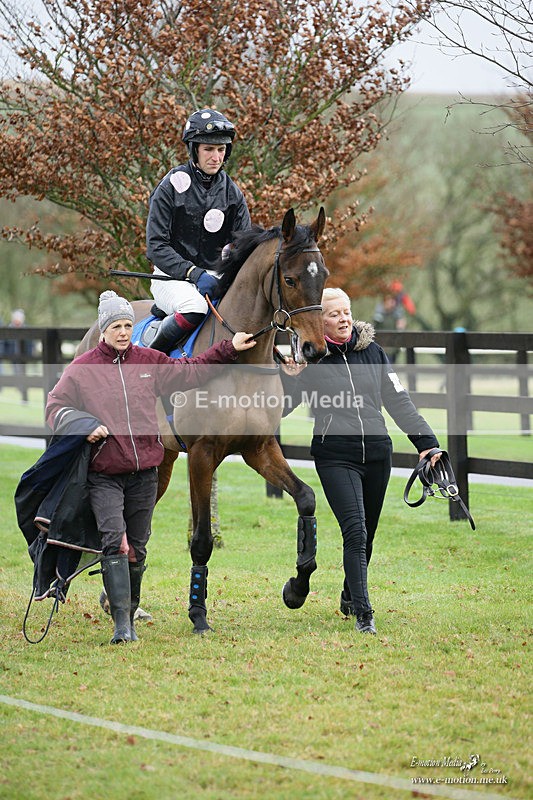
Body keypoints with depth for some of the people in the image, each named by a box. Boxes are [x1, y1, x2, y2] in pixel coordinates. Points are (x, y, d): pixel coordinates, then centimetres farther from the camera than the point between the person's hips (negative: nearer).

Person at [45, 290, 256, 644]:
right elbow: (56, 406, 5)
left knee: (137, 549, 9)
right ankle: (121, 623, -23)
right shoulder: (82, 368, 0)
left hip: (144, 473, 3)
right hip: (104, 474, -3)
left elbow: (190, 372, 18)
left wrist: (229, 349, 16)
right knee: (115, 541, -19)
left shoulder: (150, 362, 8)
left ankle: (130, 614, 24)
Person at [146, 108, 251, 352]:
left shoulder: (232, 193, 8)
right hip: (172, 276, -5)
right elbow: (156, 246, -11)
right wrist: (194, 273, -23)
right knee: (195, 307, -36)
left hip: (214, 274, 5)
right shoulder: (172, 187, -7)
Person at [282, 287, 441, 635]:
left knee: (367, 534, 13)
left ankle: (350, 597, 36)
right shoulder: (309, 358, -2)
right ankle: (363, 614, -18)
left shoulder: (373, 351, 7)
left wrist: (426, 441, 6)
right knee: (355, 531, -17)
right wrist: (290, 379, -19)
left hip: (377, 454, 4)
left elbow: (399, 400, 11)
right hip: (336, 457, -4)